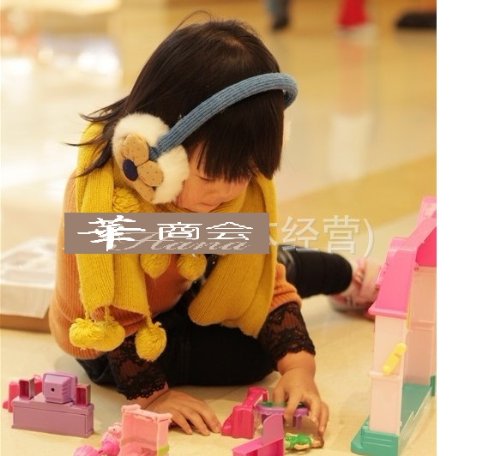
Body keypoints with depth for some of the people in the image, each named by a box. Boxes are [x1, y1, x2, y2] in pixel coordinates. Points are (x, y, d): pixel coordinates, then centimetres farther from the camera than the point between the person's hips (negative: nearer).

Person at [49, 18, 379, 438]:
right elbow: (115, 316, -31)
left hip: (180, 294, 6)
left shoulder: (241, 186, -20)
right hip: (109, 346, -6)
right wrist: (151, 393, -28)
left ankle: (346, 279, 36)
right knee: (252, 353, -16)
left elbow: (268, 285, -16)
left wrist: (299, 366, -28)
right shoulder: (109, 194, -39)